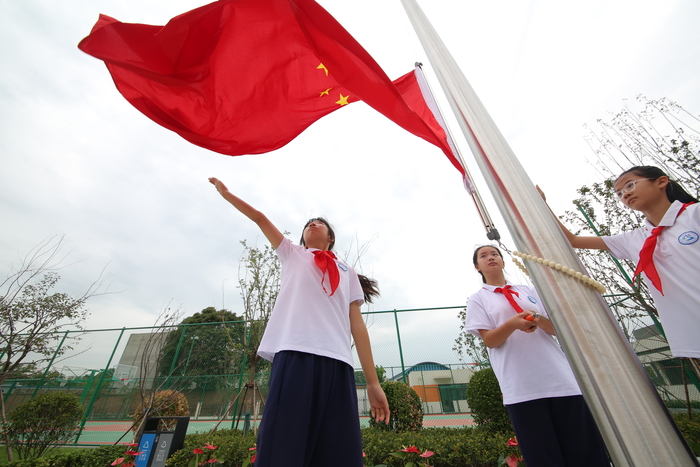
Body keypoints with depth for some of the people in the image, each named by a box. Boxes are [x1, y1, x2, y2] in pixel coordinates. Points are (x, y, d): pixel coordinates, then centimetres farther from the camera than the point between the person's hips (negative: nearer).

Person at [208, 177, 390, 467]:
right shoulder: (293, 255, 24)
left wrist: (373, 382, 9)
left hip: (337, 362, 2)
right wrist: (225, 193, 23)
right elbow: (260, 218, 24)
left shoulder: (347, 272, 23)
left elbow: (357, 324, 14)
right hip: (295, 355, -1)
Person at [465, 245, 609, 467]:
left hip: (561, 379, 4)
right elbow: (489, 340, -4)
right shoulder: (478, 299, 5)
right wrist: (512, 324, -23)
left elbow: (556, 328, 10)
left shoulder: (528, 291, 16)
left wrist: (538, 319, -13)